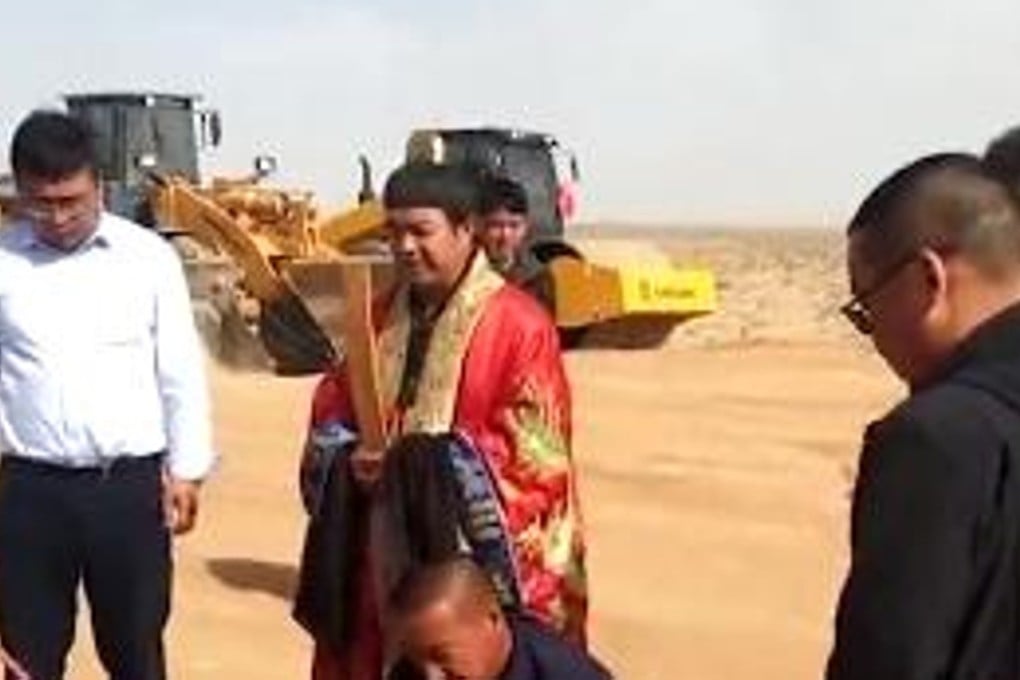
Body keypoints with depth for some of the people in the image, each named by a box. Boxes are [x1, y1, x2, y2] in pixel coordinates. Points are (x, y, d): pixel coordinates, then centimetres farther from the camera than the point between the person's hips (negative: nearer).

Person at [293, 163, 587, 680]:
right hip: (384, 557, 6)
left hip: (478, 565, -6)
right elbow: (330, 414, 13)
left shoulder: (517, 325, -10)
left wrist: (429, 465, -20)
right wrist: (351, 460, -9)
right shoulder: (382, 318, 11)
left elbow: (532, 457, -12)